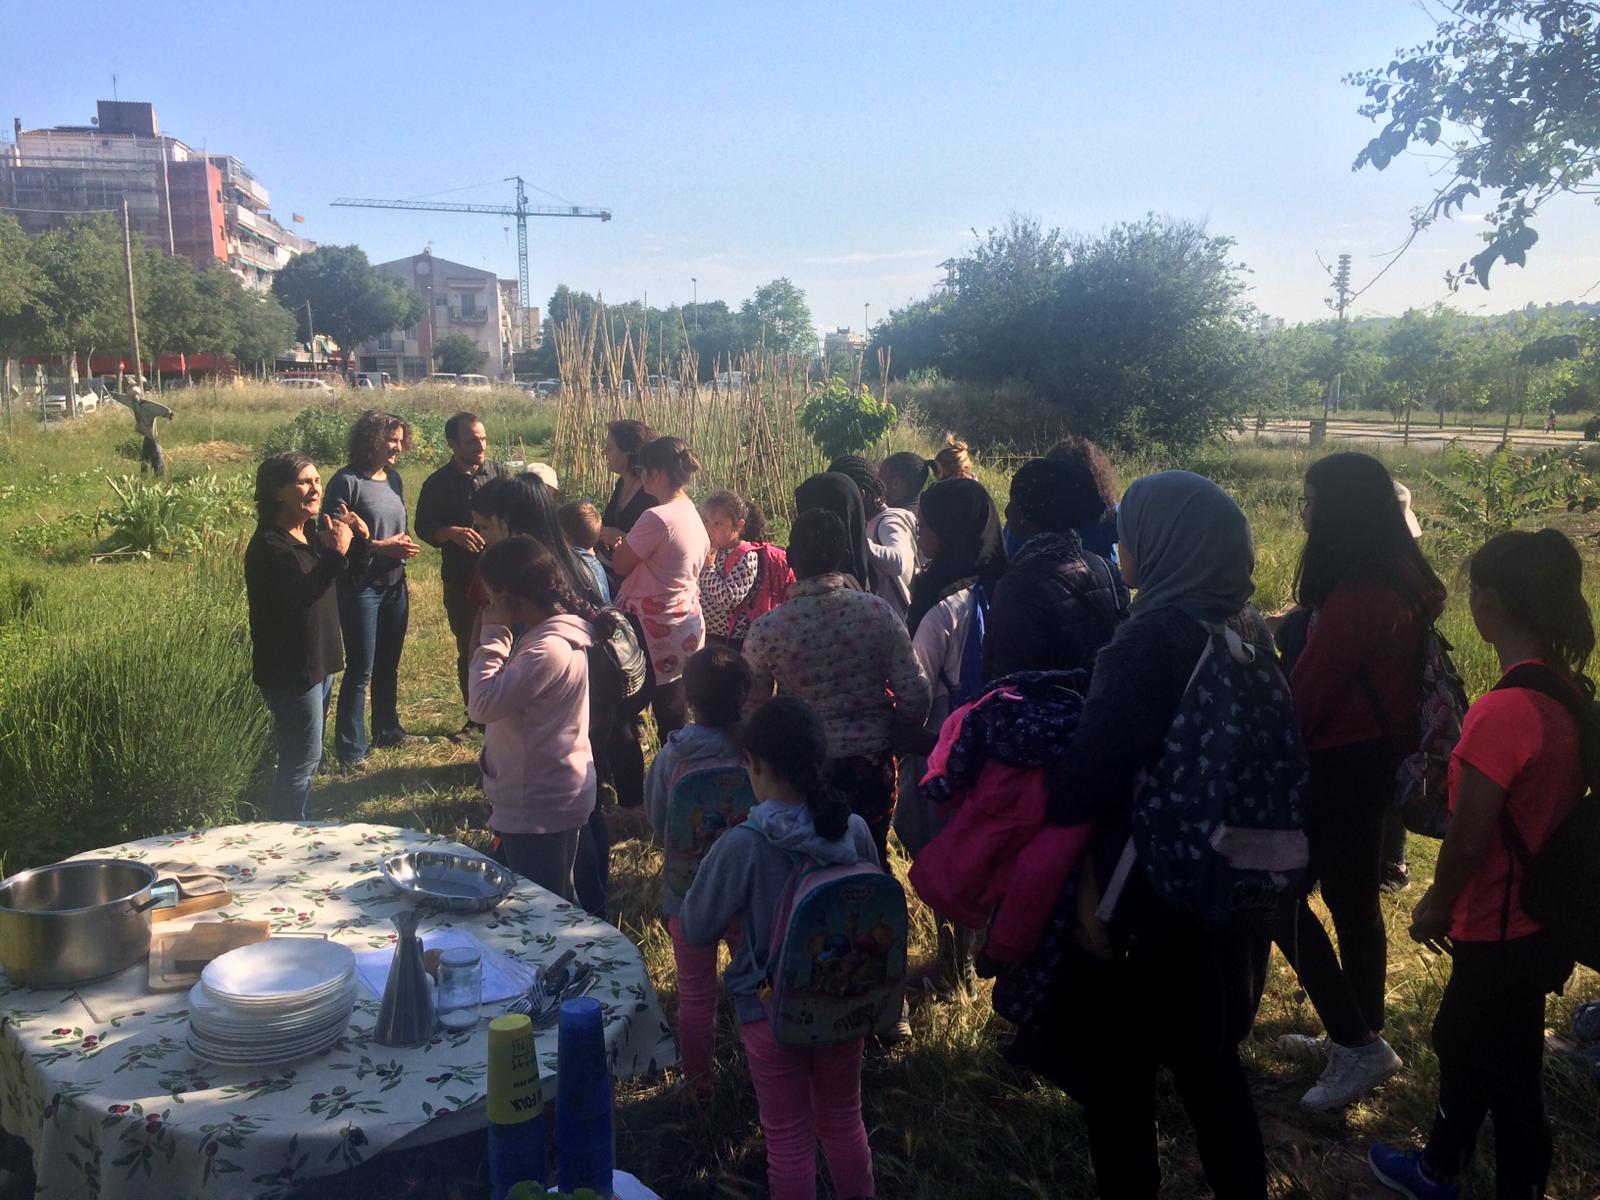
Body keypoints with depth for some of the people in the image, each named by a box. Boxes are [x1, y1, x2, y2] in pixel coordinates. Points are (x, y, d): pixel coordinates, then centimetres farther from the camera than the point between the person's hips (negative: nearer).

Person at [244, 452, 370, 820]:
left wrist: (360, 539, -1)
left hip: (317, 661, 10)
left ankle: (290, 827, 33)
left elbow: (354, 573, 17)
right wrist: (336, 553, -34)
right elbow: (300, 594, -31)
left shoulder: (312, 532, 8)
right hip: (290, 669, -10)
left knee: (303, 757, 20)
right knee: (302, 759, -5)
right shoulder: (269, 546, -20)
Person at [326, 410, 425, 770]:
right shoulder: (347, 481, -13)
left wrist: (404, 544, -2)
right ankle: (350, 748, 8)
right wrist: (381, 547, -20)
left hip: (395, 584, 7)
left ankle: (388, 730, 33)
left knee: (389, 663, 18)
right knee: (360, 670, -2)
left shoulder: (393, 478, 8)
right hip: (360, 587, -7)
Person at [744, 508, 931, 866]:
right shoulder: (878, 611, -12)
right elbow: (915, 695, -10)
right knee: (871, 859, 22)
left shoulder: (767, 629, -15)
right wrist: (893, 739, 8)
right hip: (872, 762, 1)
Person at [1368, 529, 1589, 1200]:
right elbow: (1554, 804, 8)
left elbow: (1467, 842, -23)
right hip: (1544, 913, 9)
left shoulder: (1503, 712, -29)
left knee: (1506, 1073, 11)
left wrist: (1436, 907, -5)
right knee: (1460, 1039, 26)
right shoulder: (1571, 692, -3)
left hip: (1499, 929, -9)